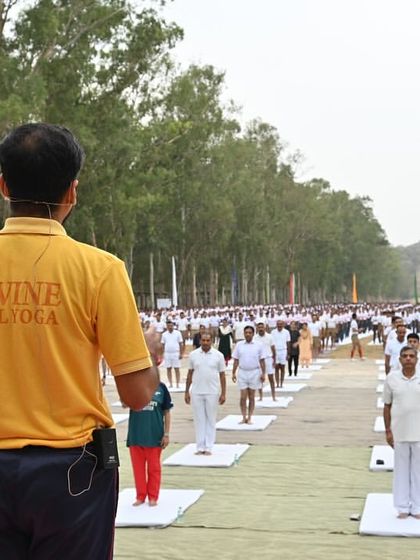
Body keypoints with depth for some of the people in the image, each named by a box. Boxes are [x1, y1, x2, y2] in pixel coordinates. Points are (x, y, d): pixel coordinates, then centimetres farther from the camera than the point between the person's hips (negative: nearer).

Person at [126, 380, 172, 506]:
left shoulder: (160, 387, -2)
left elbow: (167, 412, 1)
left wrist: (166, 434, -2)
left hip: (154, 435, -1)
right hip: (136, 435, 1)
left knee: (154, 467, 8)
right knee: (138, 467, 10)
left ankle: (153, 497, 21)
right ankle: (140, 496, 23)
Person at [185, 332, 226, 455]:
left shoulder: (218, 355, -1)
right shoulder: (193, 355, 3)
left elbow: (222, 375, 1)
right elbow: (190, 373, 9)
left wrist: (223, 393, -3)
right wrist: (187, 392, 6)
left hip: (212, 393, -1)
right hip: (196, 392, 1)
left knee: (211, 420, 4)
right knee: (199, 420, 5)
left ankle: (208, 447, 10)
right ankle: (200, 447, 11)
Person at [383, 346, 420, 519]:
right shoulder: (391, 378, -1)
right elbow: (387, 406, 4)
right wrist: (388, 431, 1)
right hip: (399, 433, 0)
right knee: (401, 470, 8)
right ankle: (402, 507, 19)